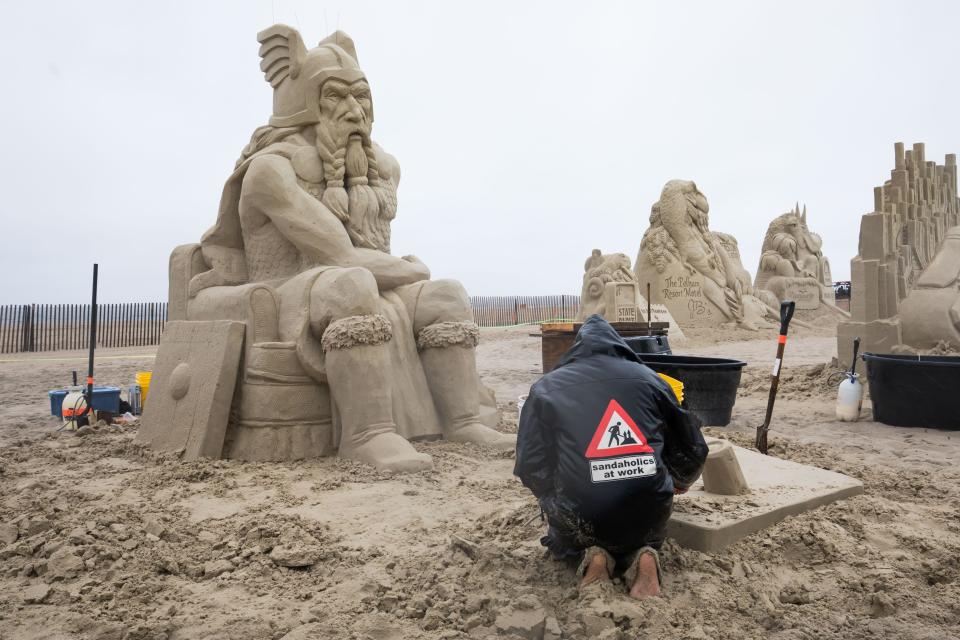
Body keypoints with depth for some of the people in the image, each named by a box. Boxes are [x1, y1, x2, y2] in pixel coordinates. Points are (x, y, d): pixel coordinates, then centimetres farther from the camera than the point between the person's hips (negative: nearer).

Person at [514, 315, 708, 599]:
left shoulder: (546, 388, 3)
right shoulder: (647, 377, 8)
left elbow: (530, 464, 1)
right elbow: (692, 447, 15)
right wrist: (681, 482, 38)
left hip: (580, 515, -1)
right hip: (650, 512, 1)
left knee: (562, 541, 33)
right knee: (644, 538, 36)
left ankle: (590, 557, 2)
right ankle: (640, 557, 3)